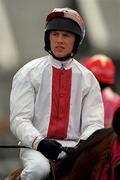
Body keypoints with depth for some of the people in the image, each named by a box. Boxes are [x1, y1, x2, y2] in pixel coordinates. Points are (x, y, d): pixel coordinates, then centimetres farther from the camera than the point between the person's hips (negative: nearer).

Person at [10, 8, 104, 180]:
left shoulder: (88, 78, 14)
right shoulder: (28, 73, 8)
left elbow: (94, 122, 8)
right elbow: (19, 120, 0)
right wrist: (39, 142, -19)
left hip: (74, 145, 2)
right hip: (35, 145, -2)